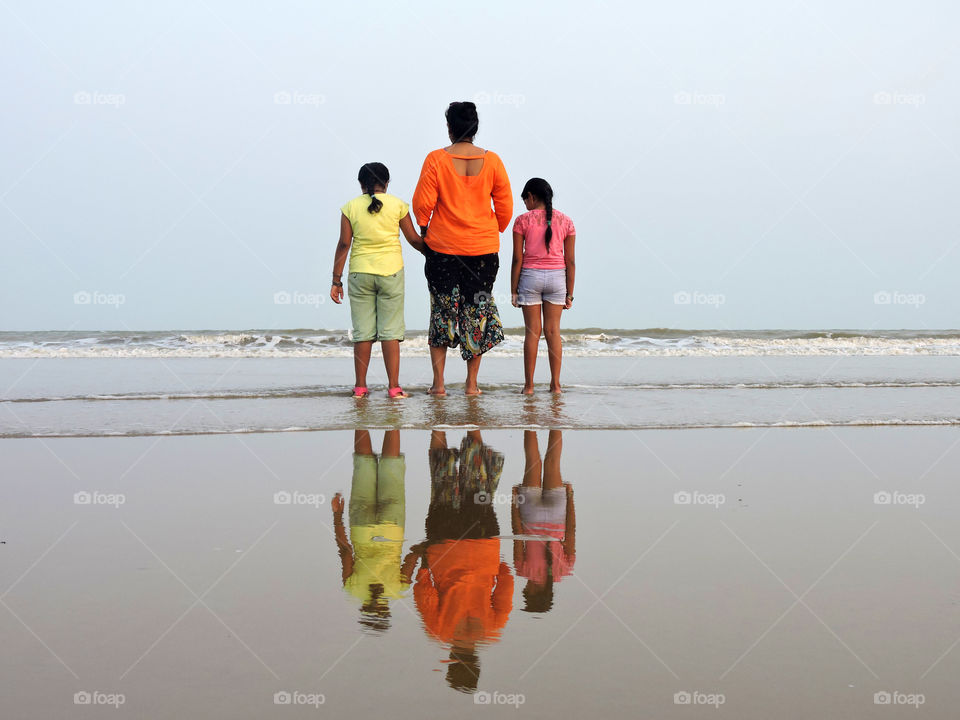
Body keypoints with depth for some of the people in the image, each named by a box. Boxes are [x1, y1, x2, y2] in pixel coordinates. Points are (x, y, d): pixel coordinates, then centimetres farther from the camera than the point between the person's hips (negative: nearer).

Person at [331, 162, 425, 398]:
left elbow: (344, 244, -1)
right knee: (390, 331, 2)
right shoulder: (397, 205, 0)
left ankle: (360, 386, 9)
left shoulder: (350, 207, 1)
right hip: (391, 272, -1)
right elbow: (414, 239, 3)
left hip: (360, 273, 1)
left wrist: (336, 280, 3)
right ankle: (394, 386, 1)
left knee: (363, 332, 6)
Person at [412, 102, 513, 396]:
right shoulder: (492, 160, -1)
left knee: (442, 310, 10)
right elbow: (505, 206, 3)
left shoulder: (436, 159, -7)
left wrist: (423, 227, 12)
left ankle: (438, 382, 9)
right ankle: (472, 383, 12)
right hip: (483, 247, 1)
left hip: (442, 247, -1)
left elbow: (422, 203, -7)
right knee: (477, 311, 10)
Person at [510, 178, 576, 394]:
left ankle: (529, 385, 3)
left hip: (530, 276, -2)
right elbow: (570, 260, 3)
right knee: (553, 330, 6)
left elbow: (517, 259, -5)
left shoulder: (522, 220, -3)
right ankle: (555, 384, 5)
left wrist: (513, 290, 1)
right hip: (556, 277, 2)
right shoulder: (565, 221, 4)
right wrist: (569, 294, 7)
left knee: (532, 330, 2)